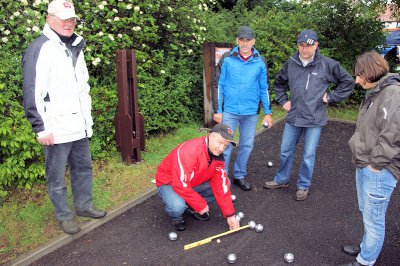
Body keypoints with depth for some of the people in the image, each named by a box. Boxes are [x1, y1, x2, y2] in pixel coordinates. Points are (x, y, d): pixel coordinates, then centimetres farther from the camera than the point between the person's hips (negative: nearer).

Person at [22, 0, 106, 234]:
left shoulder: (75, 47, 15)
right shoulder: (40, 49, -10)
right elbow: (32, 92, -14)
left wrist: (87, 117, 20)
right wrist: (41, 127, -16)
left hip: (79, 125, 8)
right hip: (57, 128, -8)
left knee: (83, 167, 17)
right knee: (57, 176, 5)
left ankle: (84, 206, 34)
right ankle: (64, 216, 22)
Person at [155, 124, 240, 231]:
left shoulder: (218, 156, -11)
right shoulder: (188, 151, -35)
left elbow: (220, 186, -9)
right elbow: (181, 185, -34)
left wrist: (230, 215, -12)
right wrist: (201, 205, -24)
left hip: (194, 182, 7)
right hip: (168, 183, -6)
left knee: (224, 183, -8)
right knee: (178, 207, -36)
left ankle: (192, 207, 6)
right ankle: (177, 216, 2)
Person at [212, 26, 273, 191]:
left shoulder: (260, 62, 2)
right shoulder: (227, 59, -4)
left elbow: (264, 88, 8)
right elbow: (218, 85, -1)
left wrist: (268, 112, 6)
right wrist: (217, 110, -5)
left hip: (251, 112, 3)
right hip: (229, 111, -2)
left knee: (247, 145, 12)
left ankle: (239, 175, 29)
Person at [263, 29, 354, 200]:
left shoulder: (327, 64, -7)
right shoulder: (290, 64, 2)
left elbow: (348, 82, 2)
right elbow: (279, 82, 20)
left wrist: (330, 98, -3)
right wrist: (283, 101, 11)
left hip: (314, 119, -3)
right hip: (293, 117, 3)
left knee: (308, 155, 7)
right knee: (285, 151, 13)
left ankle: (303, 186, 25)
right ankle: (281, 180, 33)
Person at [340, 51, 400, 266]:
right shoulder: (374, 93, 9)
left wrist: (376, 163, -18)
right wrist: (360, 156, 10)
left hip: (379, 171, -10)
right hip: (363, 165, 10)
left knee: (373, 219, 6)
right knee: (365, 211, 25)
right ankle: (367, 247, 44)